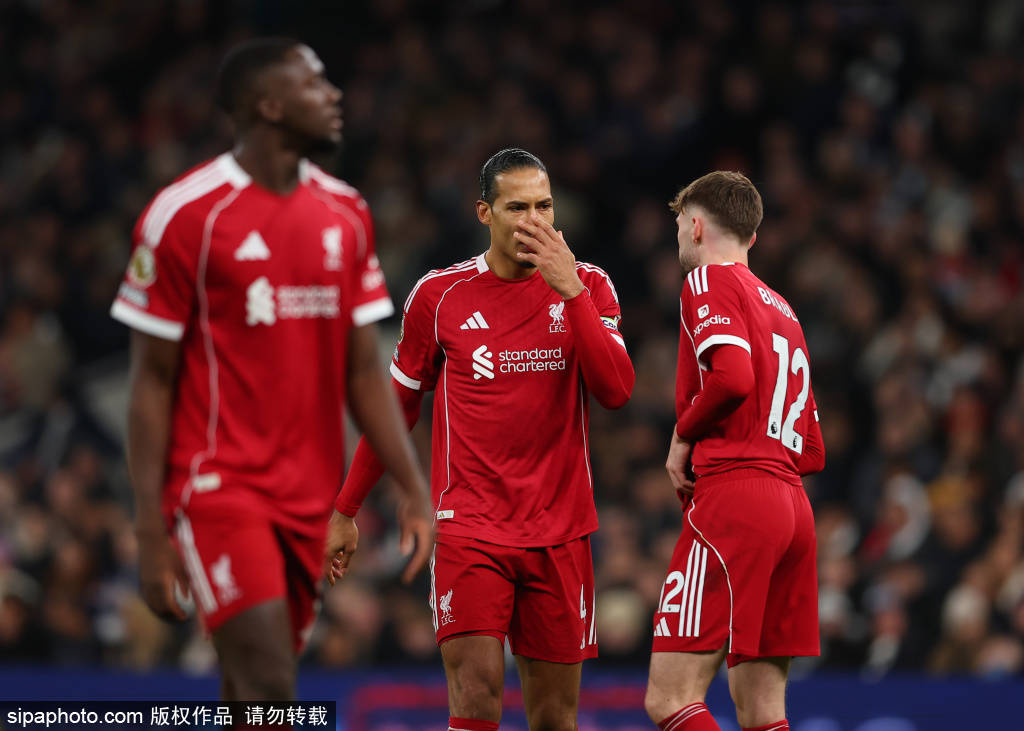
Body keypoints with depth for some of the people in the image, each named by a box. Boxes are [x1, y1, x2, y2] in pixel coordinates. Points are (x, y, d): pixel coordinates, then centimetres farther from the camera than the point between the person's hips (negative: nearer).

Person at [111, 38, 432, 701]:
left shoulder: (346, 214, 10)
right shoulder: (186, 215, -8)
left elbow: (364, 372, 13)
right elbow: (153, 381, -6)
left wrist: (417, 491, 4)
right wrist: (150, 530, -10)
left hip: (311, 496, 6)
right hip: (219, 489, -6)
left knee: (251, 696, 10)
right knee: (269, 688, -17)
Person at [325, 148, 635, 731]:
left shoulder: (588, 287, 4)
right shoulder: (440, 294, 1)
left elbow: (617, 390, -10)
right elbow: (396, 409, 12)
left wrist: (569, 289, -16)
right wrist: (346, 511, 15)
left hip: (559, 530, 2)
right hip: (469, 524, -2)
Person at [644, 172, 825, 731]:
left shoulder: (708, 281, 0)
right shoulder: (782, 308, 26)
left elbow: (733, 375, -19)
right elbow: (811, 452, 24)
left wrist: (684, 436, -4)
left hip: (733, 496, -9)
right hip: (791, 503, 9)